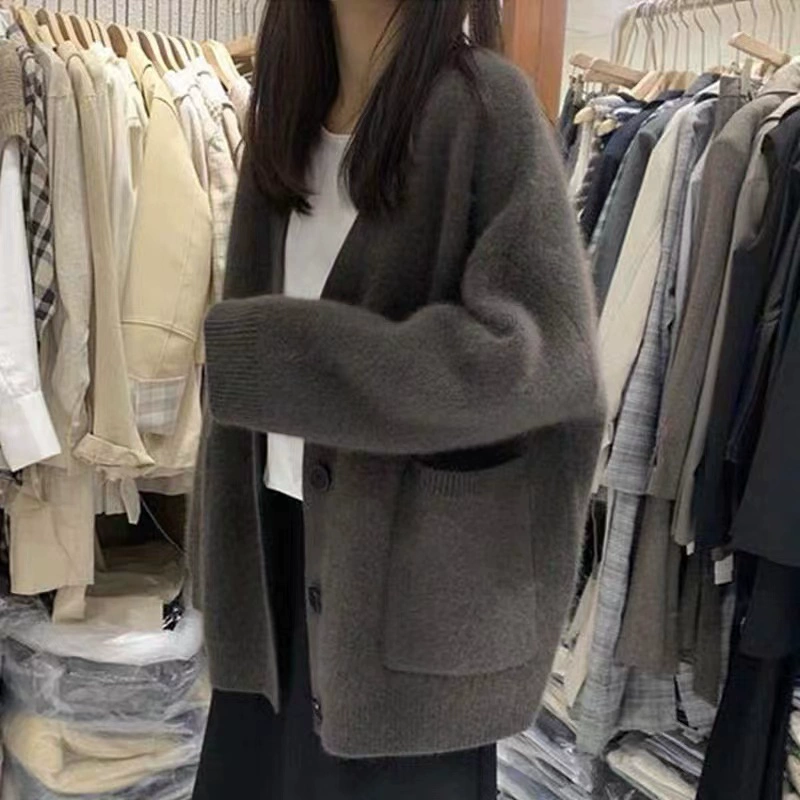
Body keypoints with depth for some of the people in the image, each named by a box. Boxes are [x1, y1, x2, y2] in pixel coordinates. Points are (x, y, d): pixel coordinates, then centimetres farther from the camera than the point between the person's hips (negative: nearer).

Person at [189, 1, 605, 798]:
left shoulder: (484, 104, -11)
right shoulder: (287, 109, 9)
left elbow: (540, 352, -21)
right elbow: (253, 309, 8)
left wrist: (263, 352, -19)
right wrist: (220, 536, 5)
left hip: (414, 565, -5)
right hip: (278, 539, 6)